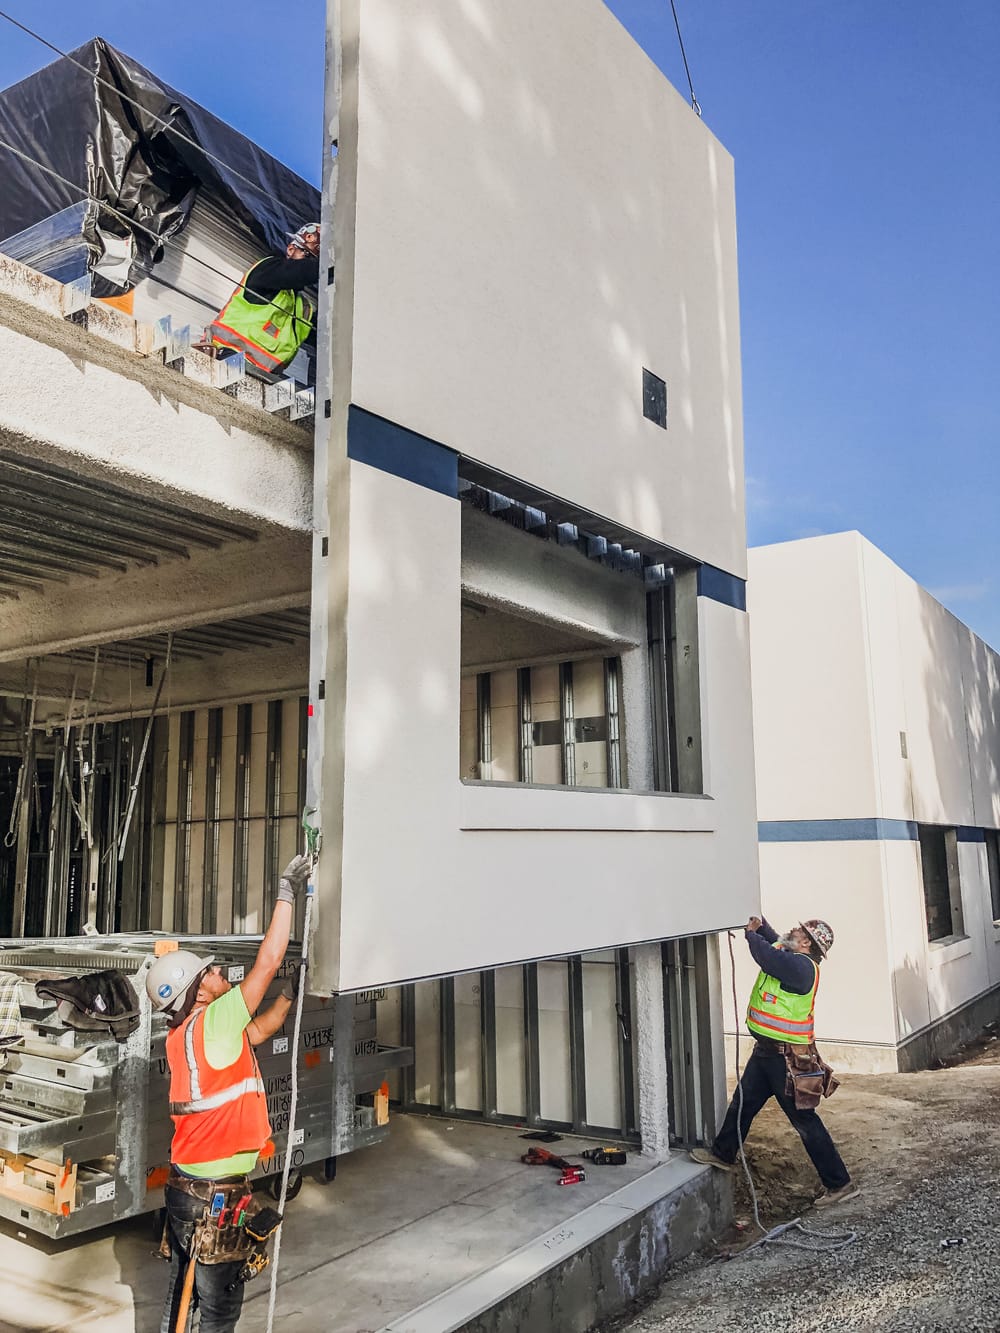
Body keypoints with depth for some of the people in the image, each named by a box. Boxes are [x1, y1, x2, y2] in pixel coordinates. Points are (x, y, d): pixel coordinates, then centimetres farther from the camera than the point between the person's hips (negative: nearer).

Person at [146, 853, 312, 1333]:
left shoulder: (181, 1037, 5)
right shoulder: (210, 1024, -20)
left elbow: (256, 1031, 18)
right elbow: (267, 962, -20)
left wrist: (291, 992, 16)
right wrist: (287, 891, -14)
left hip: (183, 1188, 8)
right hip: (215, 1198, -8)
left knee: (181, 1290, 19)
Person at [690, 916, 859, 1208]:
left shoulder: (801, 965, -24)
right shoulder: (789, 957, 5)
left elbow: (768, 957, -34)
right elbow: (775, 944, 24)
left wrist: (751, 934, -17)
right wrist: (761, 926, 6)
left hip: (786, 1058, -10)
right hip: (767, 1050, 10)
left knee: (805, 1121, -1)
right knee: (742, 1103, 21)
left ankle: (840, 1184, 11)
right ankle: (723, 1154, 38)